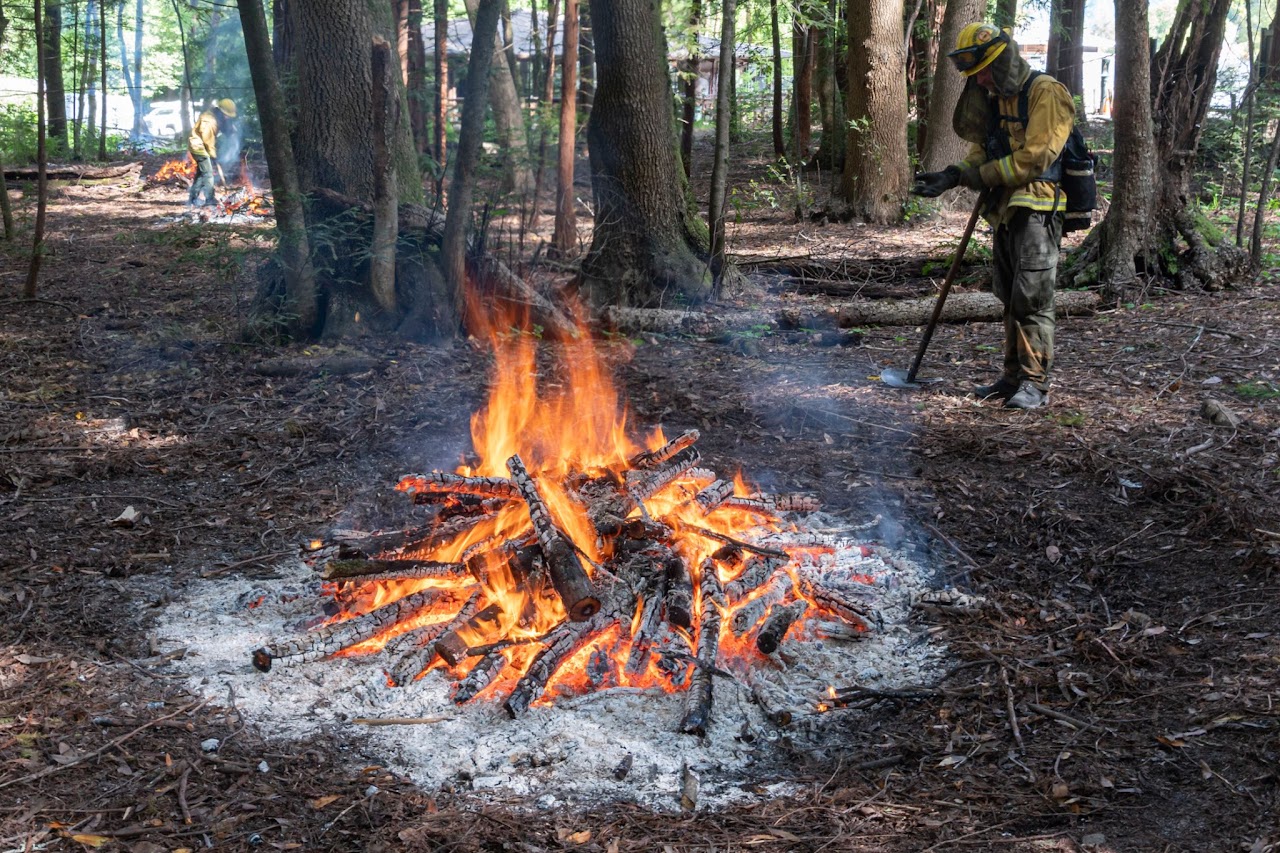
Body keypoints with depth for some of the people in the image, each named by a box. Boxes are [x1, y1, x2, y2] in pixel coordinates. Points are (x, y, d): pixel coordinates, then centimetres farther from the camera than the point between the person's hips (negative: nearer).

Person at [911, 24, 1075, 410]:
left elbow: (1034, 158, -18)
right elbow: (981, 156, 16)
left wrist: (969, 176, -14)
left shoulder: (1046, 93, -10)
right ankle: (1014, 377, 20)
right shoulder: (995, 101, 17)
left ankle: (1035, 383, -6)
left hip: (1037, 209, -8)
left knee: (1031, 298, -11)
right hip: (1005, 212, 9)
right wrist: (952, 176, -5)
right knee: (1011, 300, 12)